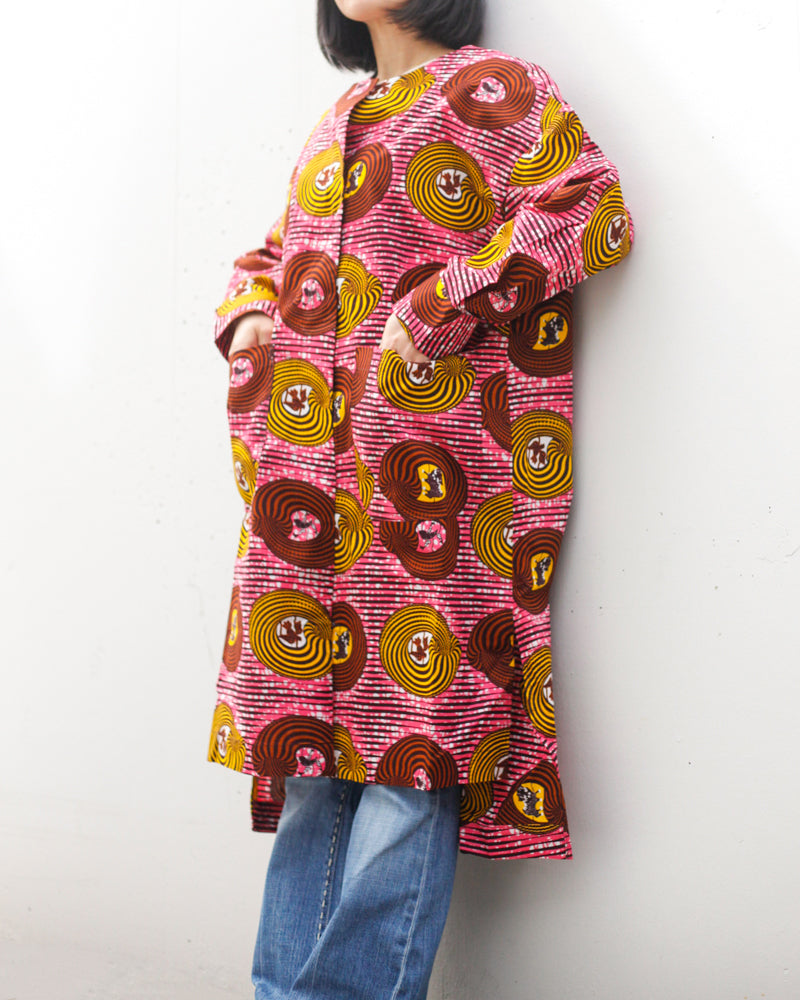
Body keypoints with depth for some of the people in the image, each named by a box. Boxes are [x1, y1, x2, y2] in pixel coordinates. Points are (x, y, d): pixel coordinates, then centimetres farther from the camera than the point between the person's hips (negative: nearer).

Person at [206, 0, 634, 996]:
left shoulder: (494, 89, 6)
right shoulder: (339, 121, 25)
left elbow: (592, 207, -7)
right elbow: (270, 255, 34)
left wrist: (441, 305, -13)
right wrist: (249, 316, 11)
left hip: (433, 442, -6)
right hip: (316, 464, 6)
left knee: (413, 754, -10)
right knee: (312, 741, 4)